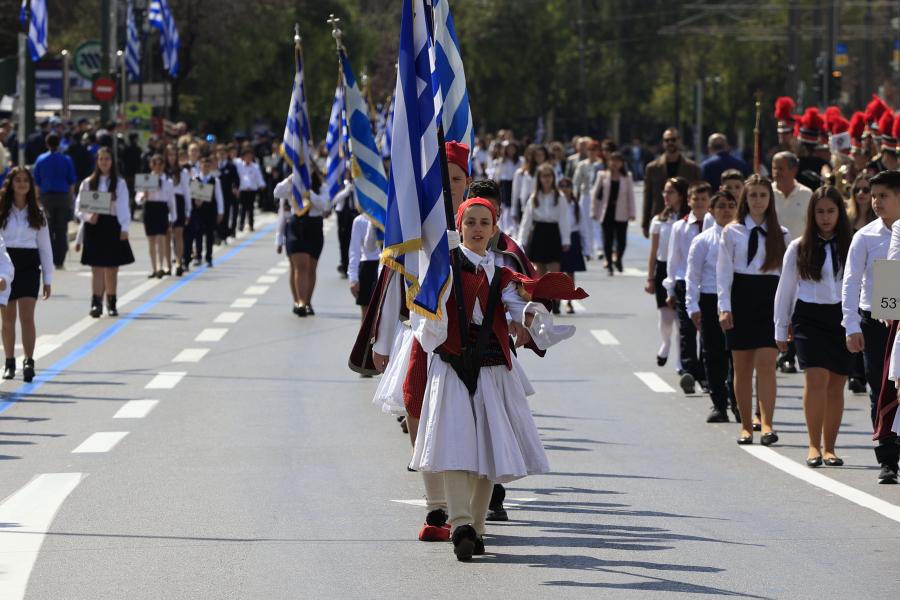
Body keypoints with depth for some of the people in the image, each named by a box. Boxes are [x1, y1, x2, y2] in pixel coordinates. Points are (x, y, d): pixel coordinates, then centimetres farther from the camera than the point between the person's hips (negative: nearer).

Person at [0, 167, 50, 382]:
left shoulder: (37, 213, 8)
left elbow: (45, 247, 10)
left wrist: (48, 280, 8)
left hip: (29, 267, 0)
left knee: (27, 316, -12)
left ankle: (29, 362, -20)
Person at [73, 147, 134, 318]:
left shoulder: (120, 183, 7)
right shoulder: (88, 183, 9)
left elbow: (124, 207, -2)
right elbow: (79, 209, 8)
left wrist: (124, 227, -17)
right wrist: (88, 216, -13)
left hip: (113, 227, 0)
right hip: (94, 227, 0)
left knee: (112, 269, 5)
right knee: (97, 268, -10)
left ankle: (111, 304, 17)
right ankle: (96, 303, -18)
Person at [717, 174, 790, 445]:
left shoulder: (781, 234, 7)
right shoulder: (732, 232, 5)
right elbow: (723, 271, 2)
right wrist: (724, 307, -7)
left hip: (770, 299, -1)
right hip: (740, 298, 1)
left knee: (766, 364, -13)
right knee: (742, 368, 4)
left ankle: (766, 425, -17)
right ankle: (745, 426, 12)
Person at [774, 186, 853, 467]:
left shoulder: (851, 247, 6)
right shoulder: (798, 248, 7)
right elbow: (785, 289, 13)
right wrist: (781, 329, 12)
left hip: (843, 318, 1)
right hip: (809, 317, -1)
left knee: (836, 385, 3)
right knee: (817, 378, -16)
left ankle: (829, 448, 13)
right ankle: (814, 447, -10)